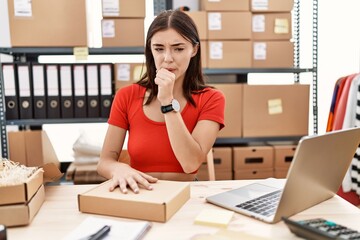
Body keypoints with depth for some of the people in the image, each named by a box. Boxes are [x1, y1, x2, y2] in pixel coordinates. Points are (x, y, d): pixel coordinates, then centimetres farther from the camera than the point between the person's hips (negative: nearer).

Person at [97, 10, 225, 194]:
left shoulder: (211, 99, -6)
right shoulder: (126, 96, -2)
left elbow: (191, 164, -17)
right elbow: (104, 162, -3)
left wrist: (168, 101, -20)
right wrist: (119, 169, -25)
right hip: (139, 193, 3)